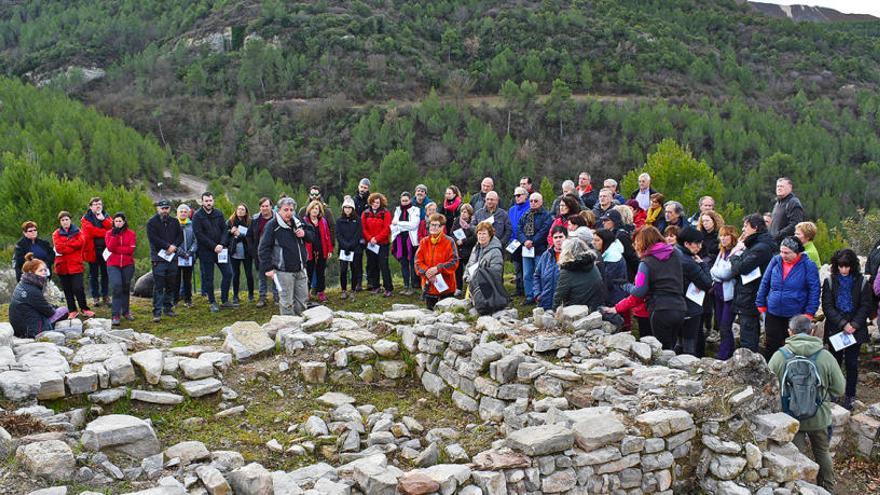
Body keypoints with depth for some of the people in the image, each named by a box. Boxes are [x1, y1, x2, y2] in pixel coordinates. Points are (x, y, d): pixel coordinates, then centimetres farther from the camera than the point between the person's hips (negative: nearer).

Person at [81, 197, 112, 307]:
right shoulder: (86, 218, 2)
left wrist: (103, 219, -18)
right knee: (94, 275, 5)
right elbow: (91, 230, -14)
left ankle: (105, 296, 16)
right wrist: (106, 233, -14)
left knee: (105, 274, 7)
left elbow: (112, 227, -6)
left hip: (105, 249, 2)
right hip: (93, 249, -2)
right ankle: (95, 297, 12)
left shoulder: (106, 217, 12)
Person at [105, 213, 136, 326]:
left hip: (128, 265, 1)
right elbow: (110, 247, -12)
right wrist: (115, 235, -17)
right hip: (113, 265, -1)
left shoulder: (131, 234, 3)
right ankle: (115, 315, -15)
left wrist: (116, 249, -11)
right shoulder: (109, 233, 4)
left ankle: (126, 311, 29)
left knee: (126, 288, 11)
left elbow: (131, 249, -10)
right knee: (116, 286, -17)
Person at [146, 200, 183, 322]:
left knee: (171, 285, 11)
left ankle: (168, 308, 23)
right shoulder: (152, 222, -2)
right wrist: (168, 246, -15)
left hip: (172, 258, 5)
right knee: (158, 286, -8)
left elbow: (180, 236, 9)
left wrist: (174, 246, -9)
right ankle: (157, 312, -8)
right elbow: (153, 239, -12)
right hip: (158, 258, -5)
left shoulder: (174, 222, 14)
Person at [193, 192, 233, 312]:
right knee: (208, 278, 3)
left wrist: (222, 244, -12)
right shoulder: (197, 216, -6)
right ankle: (212, 302, 12)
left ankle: (224, 300, 13)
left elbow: (224, 230, 5)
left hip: (220, 249, 4)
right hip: (205, 251, -4)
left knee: (227, 273, 2)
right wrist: (214, 246, -16)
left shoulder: (219, 214, 8)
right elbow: (199, 235, -12)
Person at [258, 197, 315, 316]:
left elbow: (312, 236, 19)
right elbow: (264, 248, -11)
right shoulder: (272, 225, -9)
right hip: (283, 271, -6)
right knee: (286, 302, -4)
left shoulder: (297, 223, 10)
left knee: (302, 299, 13)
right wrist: (268, 268, -17)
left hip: (300, 269, 7)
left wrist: (304, 234, -4)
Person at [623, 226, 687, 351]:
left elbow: (639, 292, -11)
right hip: (680, 308, 6)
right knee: (671, 348, 16)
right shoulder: (675, 255, 10)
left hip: (661, 311, -6)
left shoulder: (646, 263, -7)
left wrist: (627, 287, 8)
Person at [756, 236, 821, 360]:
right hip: (773, 313, 3)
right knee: (771, 345, 11)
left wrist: (809, 312, -11)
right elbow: (764, 283, 6)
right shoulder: (775, 261, -1)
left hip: (796, 315, -3)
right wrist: (761, 304, 5)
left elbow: (814, 290, -8)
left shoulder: (808, 266, -10)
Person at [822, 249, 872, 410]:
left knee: (852, 363, 5)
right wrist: (842, 324, -16)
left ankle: (850, 396, 16)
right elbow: (827, 306, -7)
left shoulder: (862, 282, -2)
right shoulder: (830, 282, -3)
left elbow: (866, 306, -2)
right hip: (835, 329, 0)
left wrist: (854, 325, -13)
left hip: (855, 330, 0)